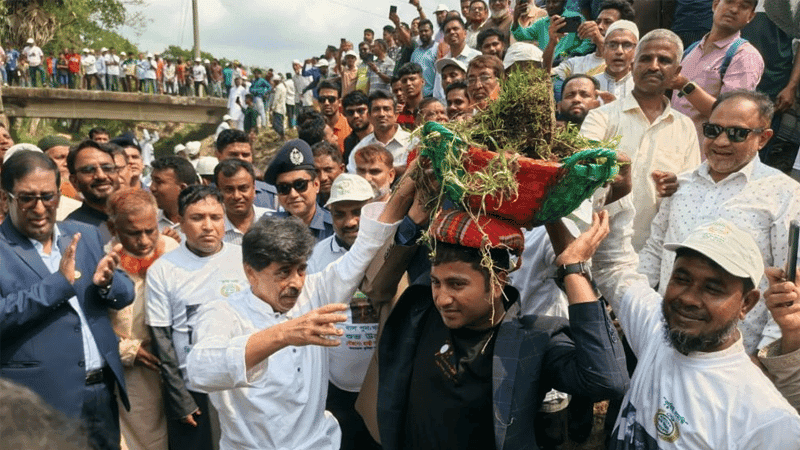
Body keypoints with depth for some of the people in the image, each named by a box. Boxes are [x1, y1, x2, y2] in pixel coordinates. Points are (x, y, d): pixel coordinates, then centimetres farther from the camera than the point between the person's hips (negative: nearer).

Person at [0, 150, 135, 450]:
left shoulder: (85, 235, 8)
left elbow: (126, 293, 10)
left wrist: (106, 283, -12)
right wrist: (59, 282, -25)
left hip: (102, 391, 5)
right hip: (39, 401, -5)